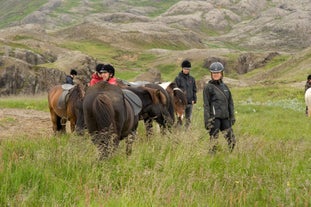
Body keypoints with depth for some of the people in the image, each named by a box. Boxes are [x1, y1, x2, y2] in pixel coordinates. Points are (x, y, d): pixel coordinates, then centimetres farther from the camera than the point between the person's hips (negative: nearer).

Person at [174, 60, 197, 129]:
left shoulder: (192, 79, 11)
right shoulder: (178, 78, -2)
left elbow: (194, 90, 14)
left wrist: (194, 99, 3)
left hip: (190, 102, 4)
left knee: (188, 119, 9)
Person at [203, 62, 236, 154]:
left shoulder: (225, 86, 14)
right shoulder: (208, 87, -3)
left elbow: (230, 103, 18)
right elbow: (206, 105, -7)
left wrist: (232, 117, 14)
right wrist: (207, 120, -13)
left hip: (225, 118, 6)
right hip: (214, 117, -6)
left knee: (232, 141, 5)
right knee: (213, 140, -4)